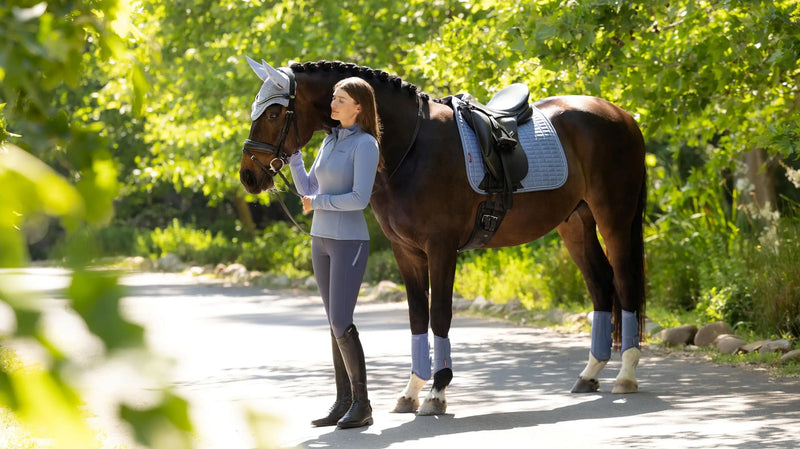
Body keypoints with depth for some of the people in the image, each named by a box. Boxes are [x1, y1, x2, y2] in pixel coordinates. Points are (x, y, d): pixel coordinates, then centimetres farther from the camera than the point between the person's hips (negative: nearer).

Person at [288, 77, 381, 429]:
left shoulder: (365, 145, -12)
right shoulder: (329, 141, 12)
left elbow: (360, 198, -20)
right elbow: (307, 189, 15)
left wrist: (318, 202, -11)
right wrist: (292, 153, 6)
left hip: (349, 242, -8)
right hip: (321, 239, 8)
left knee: (341, 323, -11)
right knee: (336, 324, 9)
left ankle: (362, 404, -4)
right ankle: (343, 401, 13)